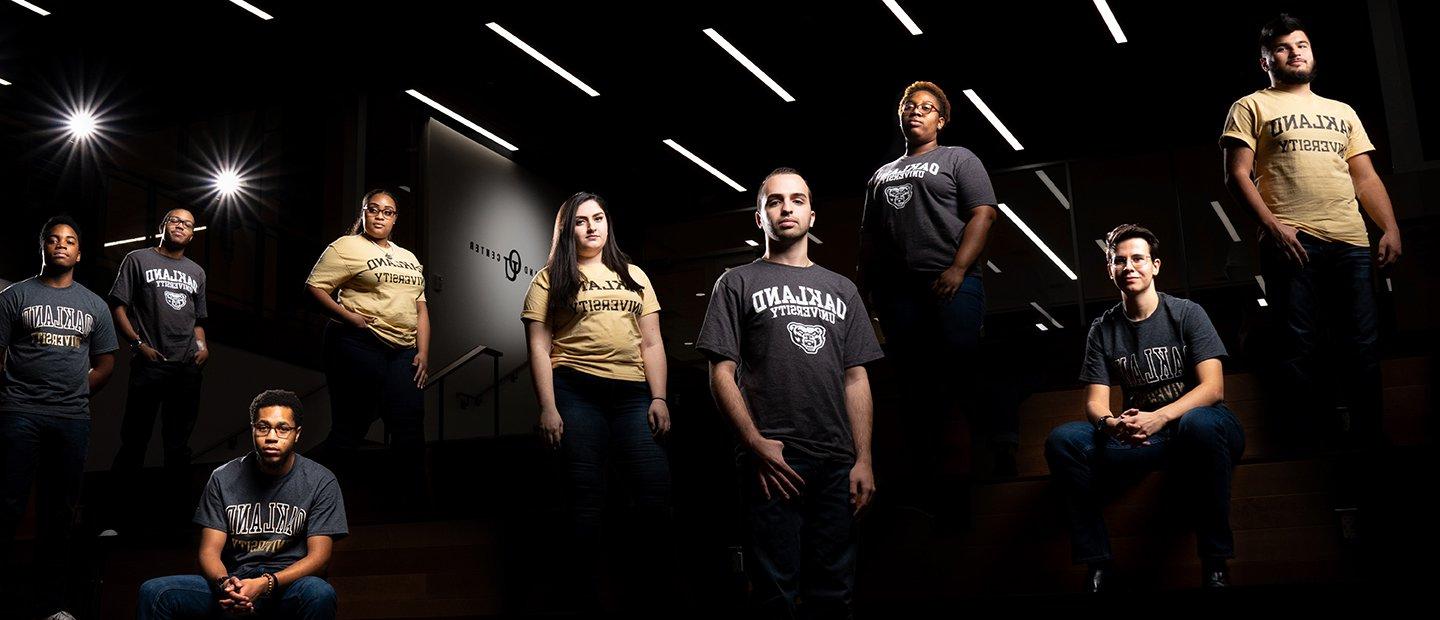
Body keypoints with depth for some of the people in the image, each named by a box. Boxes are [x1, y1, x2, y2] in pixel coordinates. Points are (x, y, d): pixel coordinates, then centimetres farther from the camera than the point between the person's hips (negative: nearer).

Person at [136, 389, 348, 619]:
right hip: (233, 582, 2)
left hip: (287, 585, -2)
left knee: (320, 594, -37)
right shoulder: (223, 479, 5)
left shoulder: (321, 483, -2)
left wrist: (266, 583, -23)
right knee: (153, 592, -20)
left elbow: (318, 557, -7)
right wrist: (224, 583, -22)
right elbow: (209, 551, 2)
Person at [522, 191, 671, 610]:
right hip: (576, 392, -3)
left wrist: (659, 398, 3)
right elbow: (539, 347, 1)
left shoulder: (633, 276, 19)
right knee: (586, 497, 0)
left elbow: (652, 343, 14)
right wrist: (548, 408, -8)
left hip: (633, 394, 3)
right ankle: (587, 590, 12)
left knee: (656, 492, -7)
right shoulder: (551, 278, 8)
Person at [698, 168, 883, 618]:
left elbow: (855, 379, 14)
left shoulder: (841, 290, 19)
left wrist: (864, 460, 4)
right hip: (773, 460, -3)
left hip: (837, 463, 4)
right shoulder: (738, 283, 8)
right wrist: (757, 444, -11)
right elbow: (722, 374, 1)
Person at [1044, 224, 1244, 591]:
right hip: (1137, 437, 3)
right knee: (1062, 441, -21)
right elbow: (1095, 403, 1)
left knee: (1199, 423, -40)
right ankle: (1097, 566, -19)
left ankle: (1215, 565, -29)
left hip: (1193, 422, -3)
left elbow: (1213, 387, -11)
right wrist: (1111, 423, -25)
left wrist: (1160, 417, -29)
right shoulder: (1103, 330, 8)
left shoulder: (1186, 313, 0)